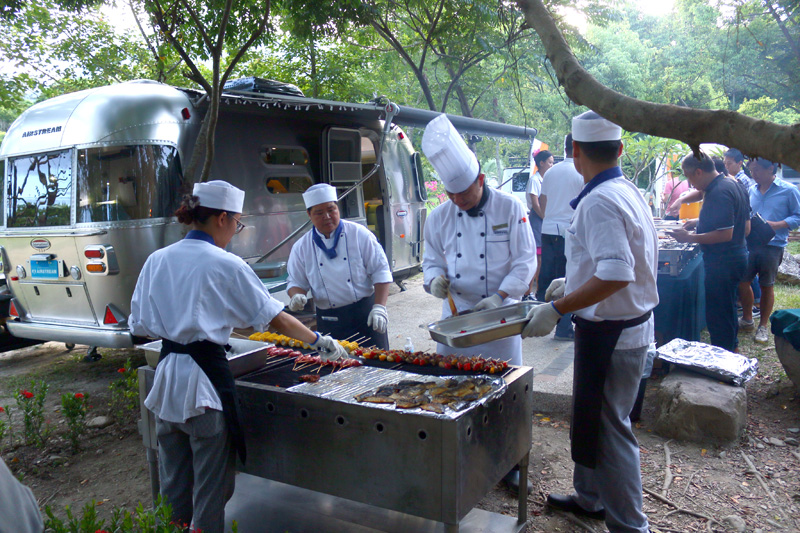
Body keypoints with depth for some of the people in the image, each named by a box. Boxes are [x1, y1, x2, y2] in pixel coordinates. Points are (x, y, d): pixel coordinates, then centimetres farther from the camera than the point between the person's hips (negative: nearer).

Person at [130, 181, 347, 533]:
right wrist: (319, 342, 5)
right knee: (210, 484, 9)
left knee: (174, 482, 20)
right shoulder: (226, 266, -12)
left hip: (167, 376, 6)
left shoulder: (157, 260, 3)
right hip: (206, 379, -6)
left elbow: (140, 325, 7)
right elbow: (275, 318, -7)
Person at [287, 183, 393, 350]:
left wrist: (379, 307, -13)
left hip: (365, 314, -1)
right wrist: (297, 297, -13)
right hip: (328, 322, 2)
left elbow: (381, 272, -5)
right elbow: (296, 282, 11)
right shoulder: (301, 247, 3)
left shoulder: (359, 234, -4)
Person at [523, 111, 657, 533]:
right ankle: (590, 497, 40)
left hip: (610, 334, -10)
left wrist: (557, 309, -26)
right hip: (629, 324, 10)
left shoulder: (599, 202, -22)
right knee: (591, 418, 23)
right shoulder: (627, 192, 9)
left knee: (608, 428, 2)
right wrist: (573, 283, 25)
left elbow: (616, 275, -31)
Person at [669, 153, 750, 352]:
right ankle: (731, 349, 39)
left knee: (718, 315, 0)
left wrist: (689, 238, -20)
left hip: (722, 262, -11)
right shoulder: (733, 184, 9)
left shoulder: (719, 192, -23)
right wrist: (701, 222, 13)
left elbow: (725, 234, -27)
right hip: (736, 255, 11)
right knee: (728, 310, 24)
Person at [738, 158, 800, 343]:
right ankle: (747, 319, 27)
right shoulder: (751, 190, 9)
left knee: (766, 286, 5)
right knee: (742, 281, 5)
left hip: (773, 245, -4)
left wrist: (775, 225, -19)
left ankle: (763, 326, 20)